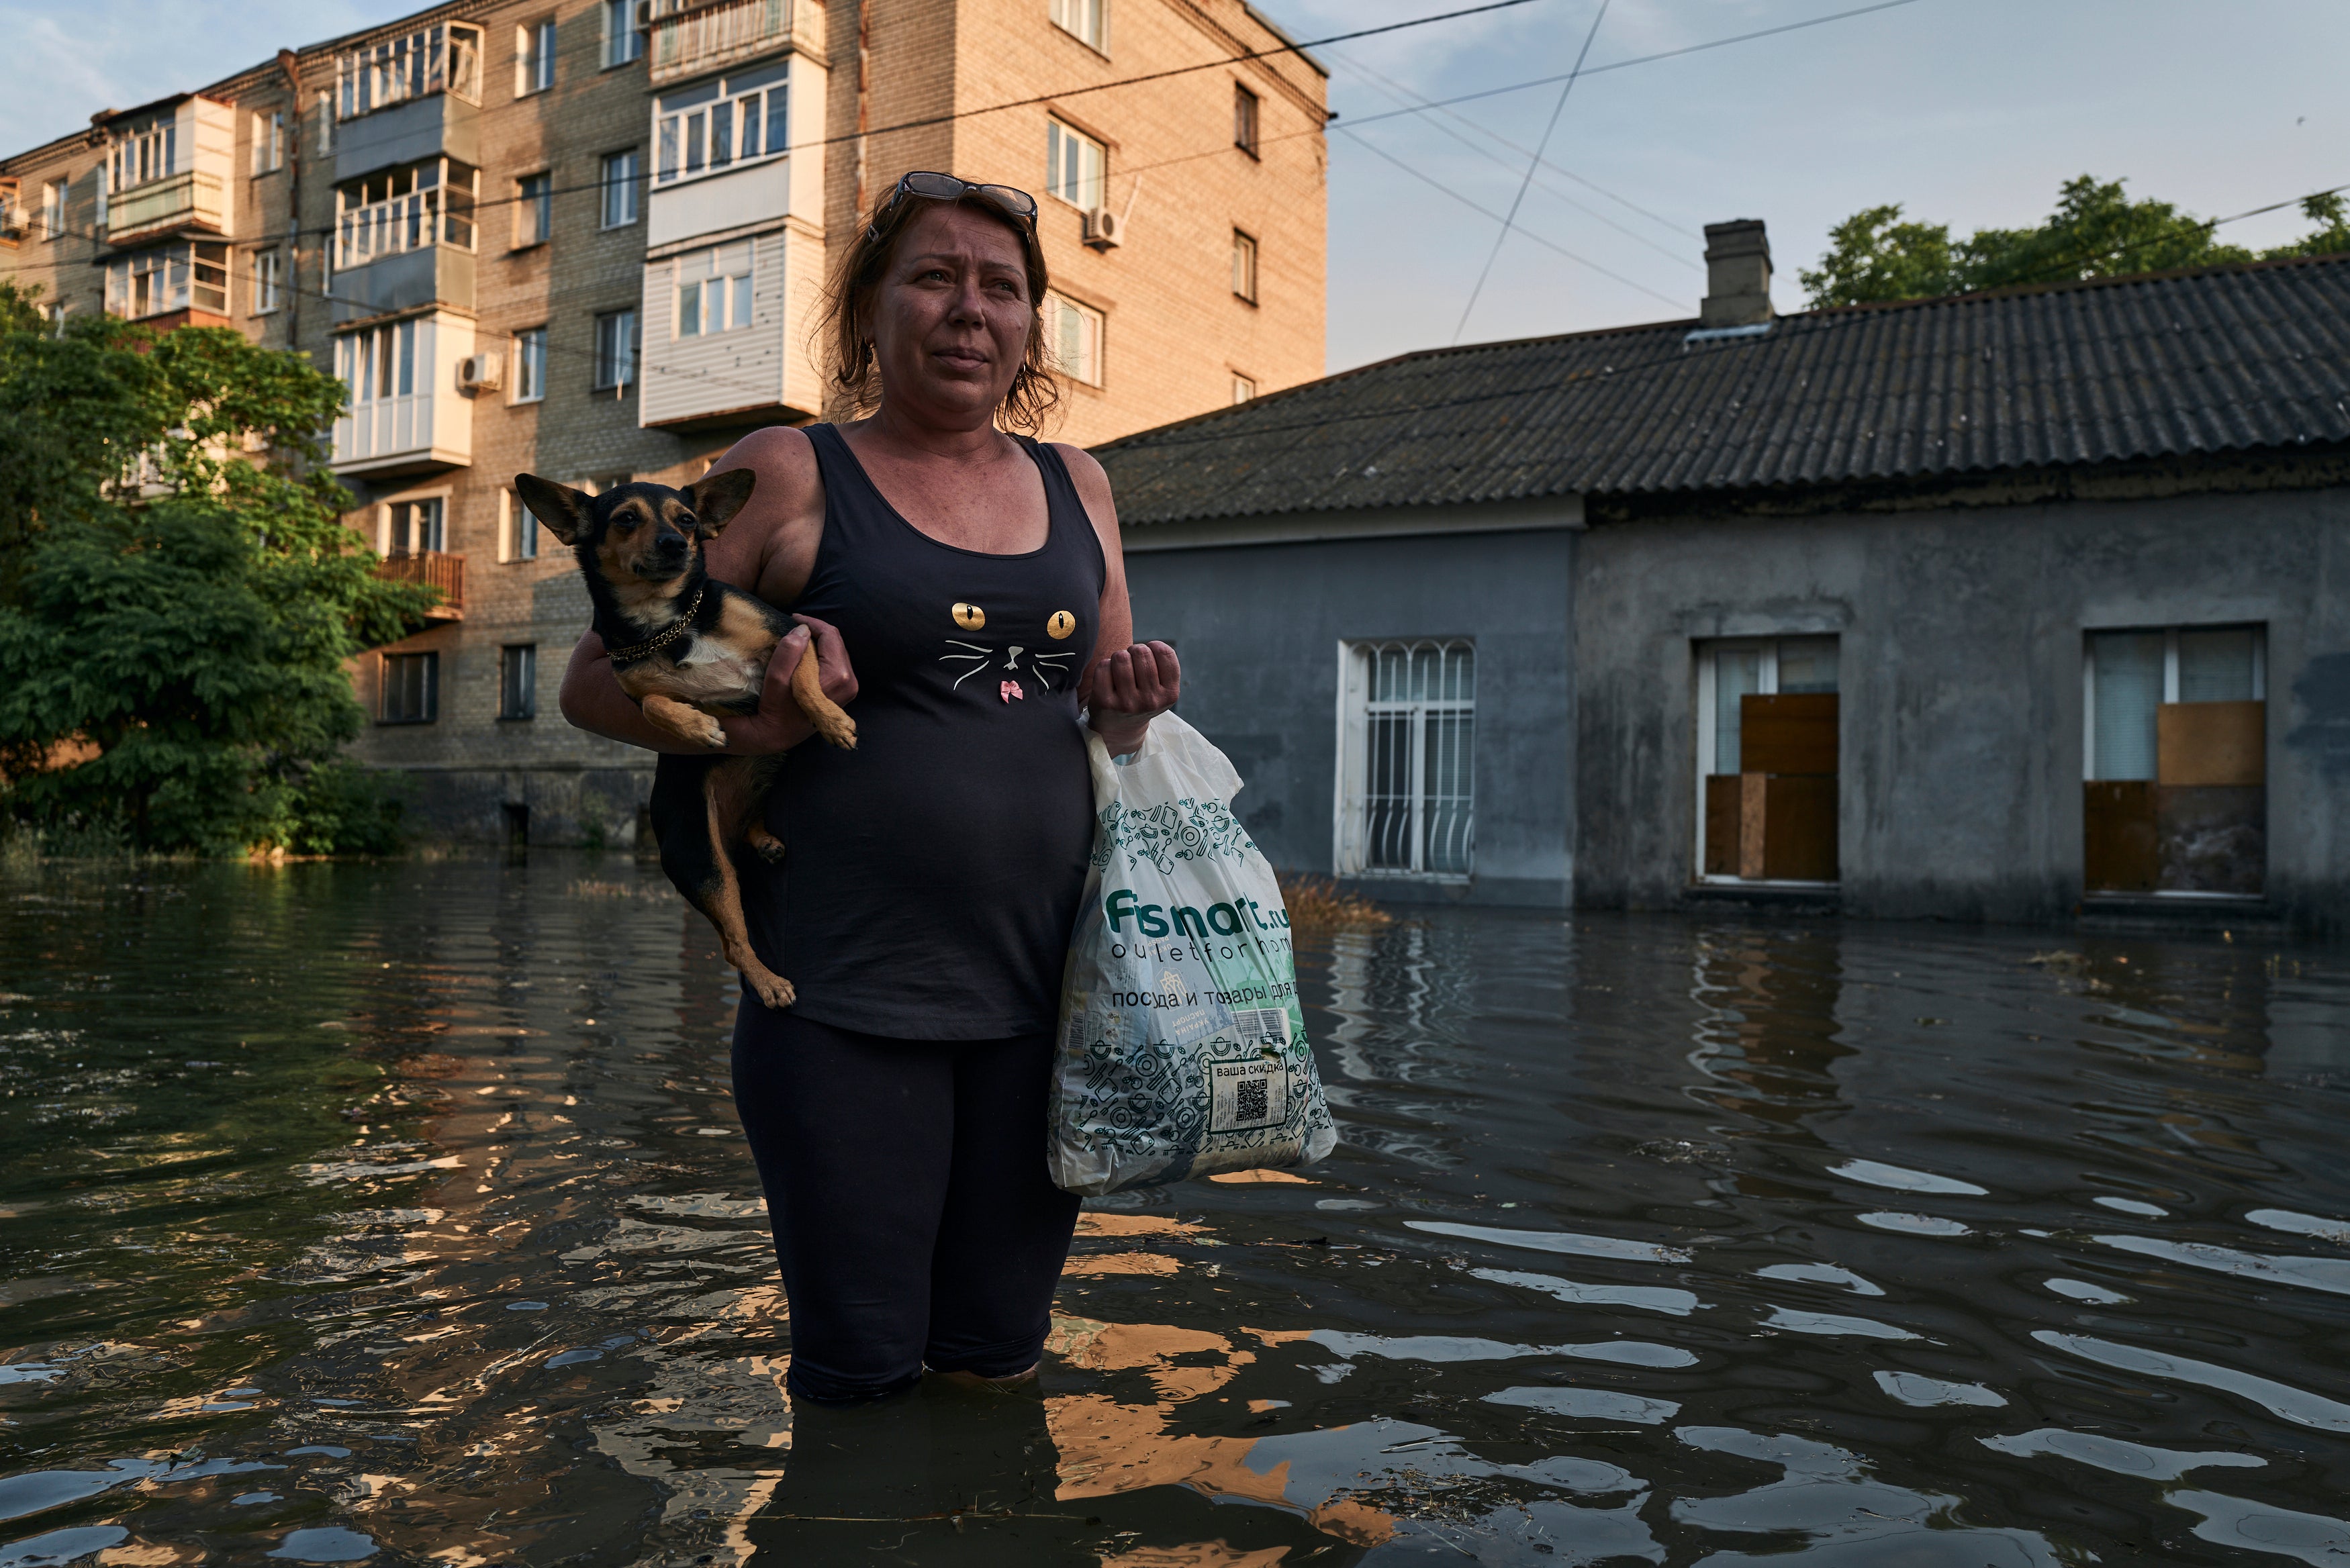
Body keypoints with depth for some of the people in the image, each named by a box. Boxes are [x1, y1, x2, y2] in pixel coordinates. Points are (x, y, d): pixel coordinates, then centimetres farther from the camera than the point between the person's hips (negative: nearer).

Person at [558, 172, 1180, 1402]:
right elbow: (596, 680, 1)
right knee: (863, 1374, 4)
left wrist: (1132, 710, -1)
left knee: (999, 1362, 13)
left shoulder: (1075, 486, 13)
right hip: (846, 990, -4)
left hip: (1040, 988, 4)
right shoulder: (786, 476, -1)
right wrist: (745, 729, -19)